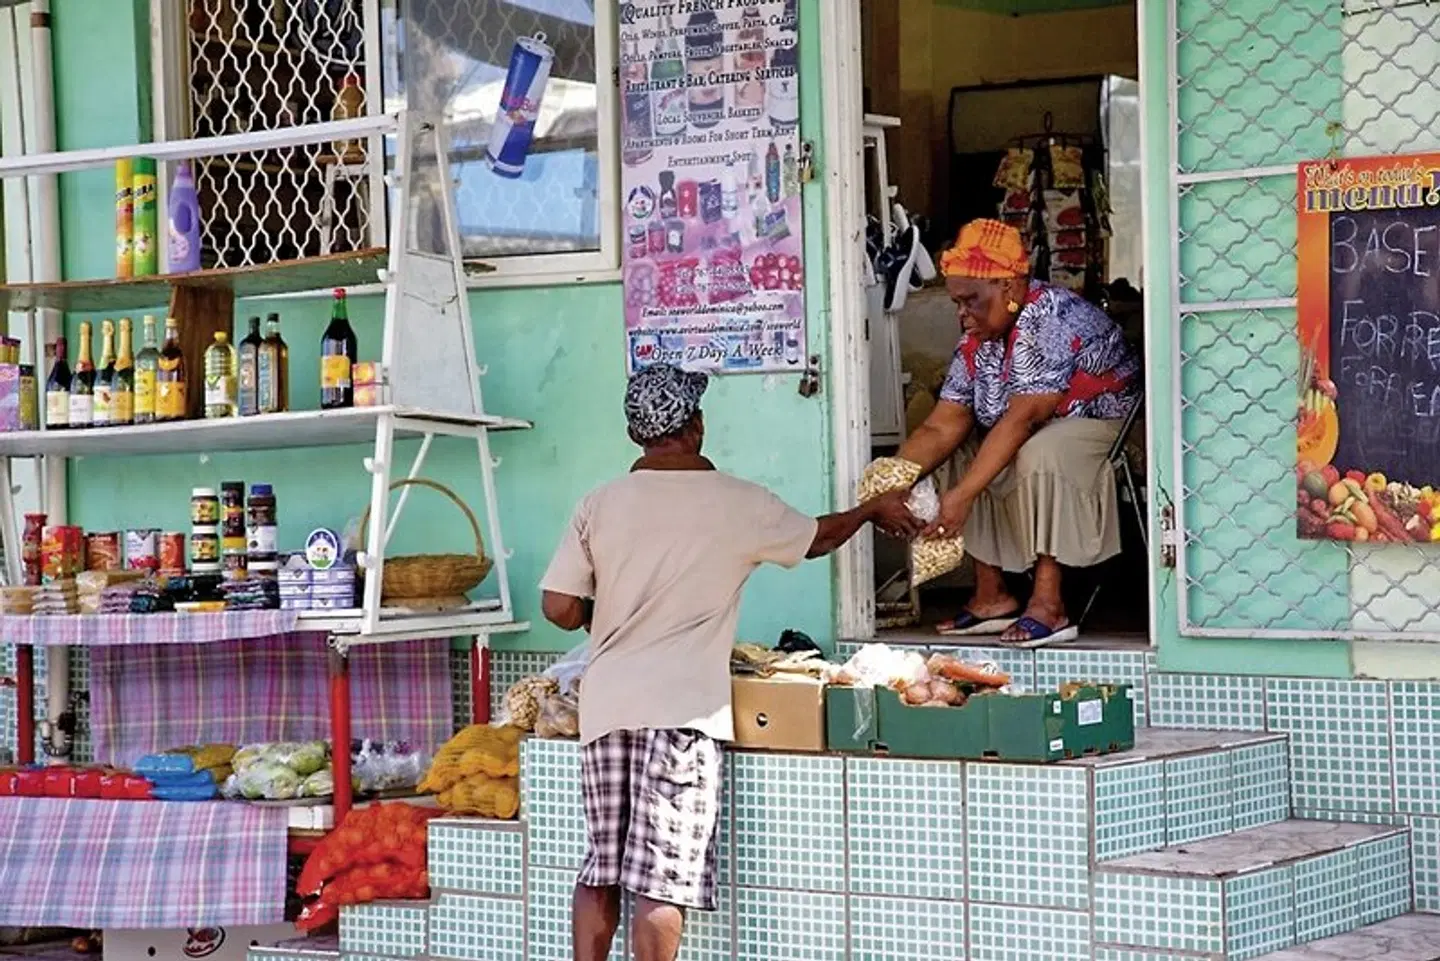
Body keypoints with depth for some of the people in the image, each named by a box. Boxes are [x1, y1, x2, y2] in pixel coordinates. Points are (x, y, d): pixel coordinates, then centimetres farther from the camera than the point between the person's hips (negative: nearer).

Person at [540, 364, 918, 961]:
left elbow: (559, 608, 2)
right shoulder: (738, 503, -1)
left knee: (600, 872, 11)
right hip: (681, 709, -4)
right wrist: (874, 509, 35)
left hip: (606, 704, 4)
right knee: (663, 880, -4)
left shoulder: (599, 505, 4)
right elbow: (818, 539, 16)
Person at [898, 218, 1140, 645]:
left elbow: (1021, 419, -32)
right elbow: (941, 428, -3)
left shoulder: (1053, 317, -23)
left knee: (1041, 453, -35)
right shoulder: (976, 344, 2)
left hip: (1110, 434, -9)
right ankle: (992, 595, 0)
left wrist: (963, 496, -38)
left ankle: (1048, 605, -33)